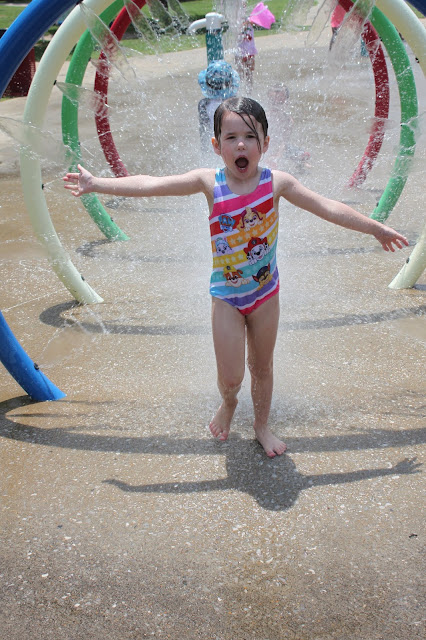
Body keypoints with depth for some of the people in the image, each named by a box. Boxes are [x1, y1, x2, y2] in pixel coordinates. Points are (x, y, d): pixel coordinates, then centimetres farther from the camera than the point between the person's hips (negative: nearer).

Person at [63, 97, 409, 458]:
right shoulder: (209, 183, -11)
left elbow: (328, 208, -4)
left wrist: (376, 228, 0)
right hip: (226, 295, -1)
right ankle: (228, 403, 36)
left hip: (265, 292, 1)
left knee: (262, 367, 15)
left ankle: (262, 425, 39)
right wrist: (95, 184, -11)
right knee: (230, 377, 0)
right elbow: (147, 185, -11)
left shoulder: (277, 182, -9)